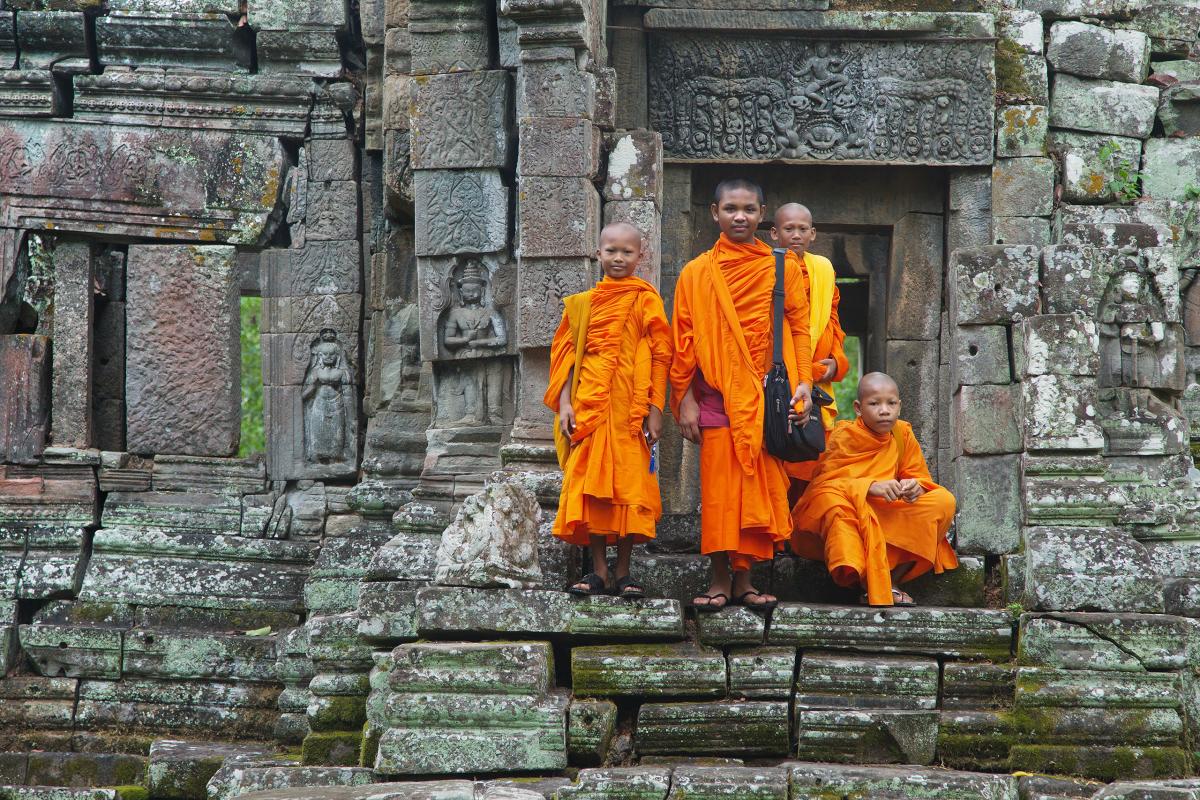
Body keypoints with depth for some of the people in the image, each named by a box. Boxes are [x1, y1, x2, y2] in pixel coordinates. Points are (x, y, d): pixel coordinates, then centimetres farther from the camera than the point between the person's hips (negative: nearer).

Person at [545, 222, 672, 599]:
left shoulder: (646, 301, 3)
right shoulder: (582, 303, 12)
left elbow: (660, 357, 0)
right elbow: (566, 354, 11)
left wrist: (655, 409, -6)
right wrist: (564, 404, 0)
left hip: (629, 411, -3)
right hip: (588, 409, 3)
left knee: (628, 484, -2)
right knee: (589, 485, 1)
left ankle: (623, 571, 6)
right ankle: (598, 570, 7)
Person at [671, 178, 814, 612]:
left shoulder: (782, 267, 7)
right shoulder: (696, 273, 6)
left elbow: (799, 328, 7)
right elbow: (684, 340, 5)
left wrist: (803, 382, -3)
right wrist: (685, 398, -1)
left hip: (767, 395, 1)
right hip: (717, 394, -1)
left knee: (759, 486, 1)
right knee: (719, 488, -2)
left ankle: (743, 579, 7)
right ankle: (720, 580, 3)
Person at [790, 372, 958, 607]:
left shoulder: (902, 433, 3)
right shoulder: (844, 436, -10)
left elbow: (920, 477, 5)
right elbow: (826, 482, -20)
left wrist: (915, 487, -22)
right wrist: (871, 487, -35)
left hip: (887, 519, 5)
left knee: (944, 501, -12)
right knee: (832, 500, -40)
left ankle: (891, 580, -19)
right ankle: (873, 588, -40)